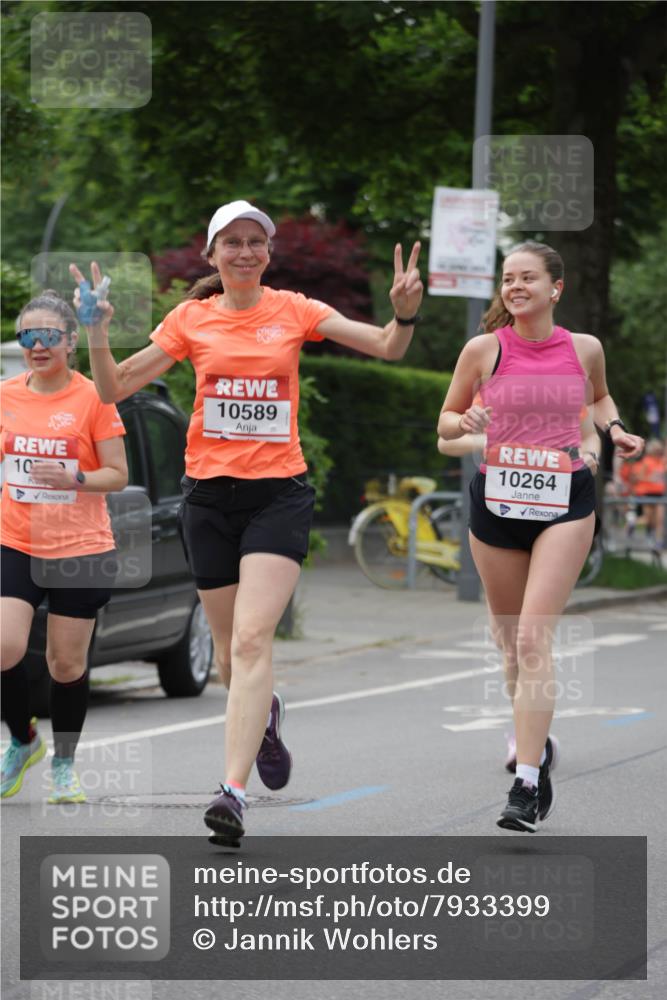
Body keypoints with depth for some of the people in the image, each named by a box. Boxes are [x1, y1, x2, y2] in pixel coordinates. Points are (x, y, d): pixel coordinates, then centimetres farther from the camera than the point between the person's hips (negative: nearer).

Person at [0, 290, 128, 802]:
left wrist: (75, 479, -22)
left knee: (67, 663, 4)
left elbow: (118, 475, -6)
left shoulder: (93, 397, -7)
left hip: (81, 550, -2)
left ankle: (64, 763, 24)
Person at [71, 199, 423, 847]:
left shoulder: (294, 311, 2)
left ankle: (233, 792, -24)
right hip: (209, 494, 2)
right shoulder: (191, 319, 4)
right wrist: (97, 332, -12)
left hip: (279, 493, -2)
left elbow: (387, 348, 1)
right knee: (230, 649, 11)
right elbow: (114, 389, 5)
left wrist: (404, 313, -20)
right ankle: (263, 717, 46)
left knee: (252, 638, -18)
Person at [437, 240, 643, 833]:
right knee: (513, 644, 12)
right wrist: (465, 423, -15)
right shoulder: (484, 350, -2)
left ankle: (526, 786, -18)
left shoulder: (585, 348, 1)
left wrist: (614, 427, 3)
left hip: (565, 501, -2)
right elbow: (446, 422, 7)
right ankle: (537, 746, 38)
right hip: (497, 499, 2)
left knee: (534, 637, -15)